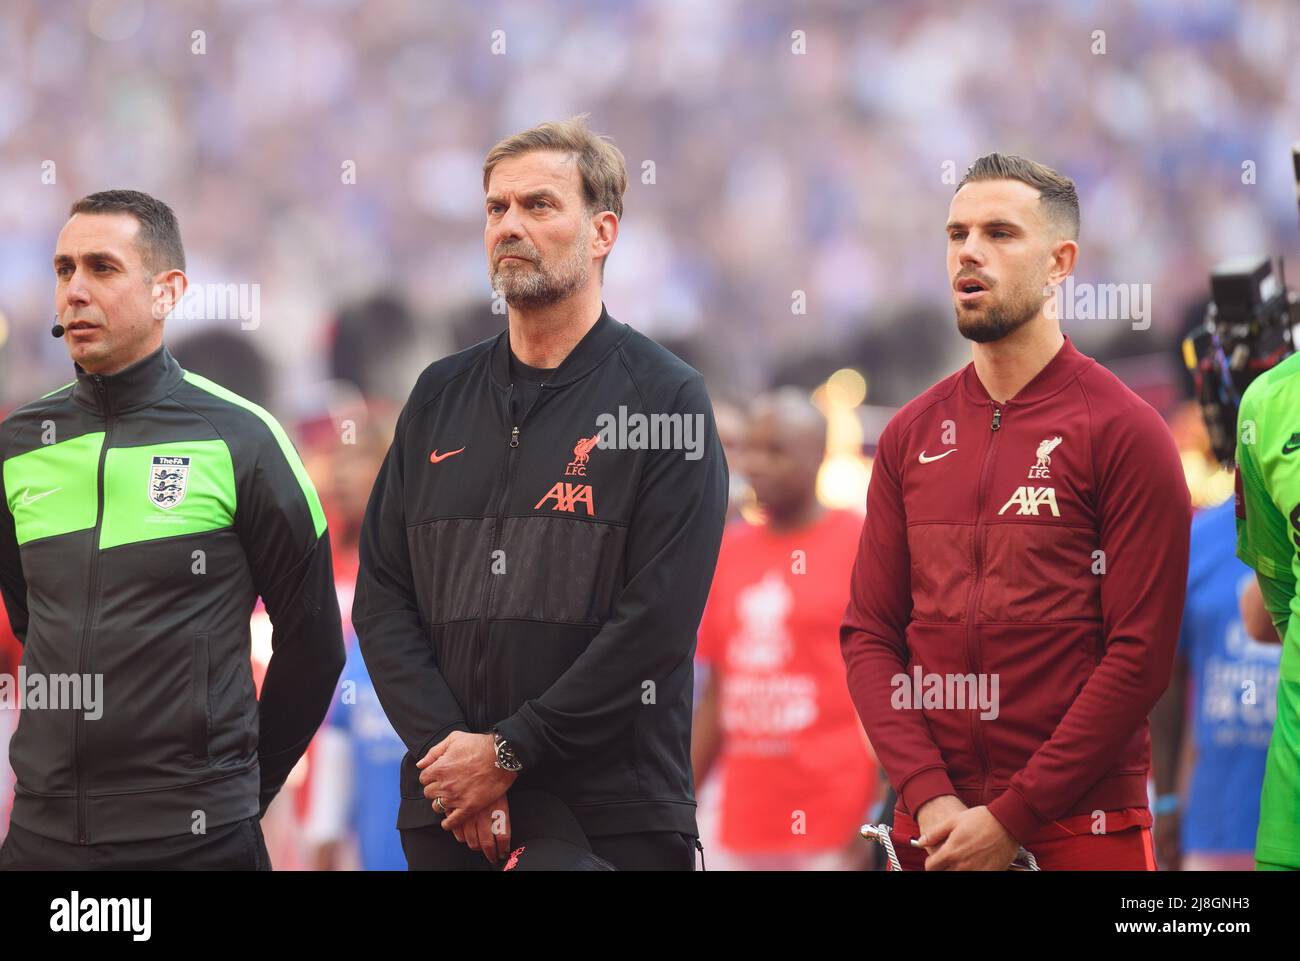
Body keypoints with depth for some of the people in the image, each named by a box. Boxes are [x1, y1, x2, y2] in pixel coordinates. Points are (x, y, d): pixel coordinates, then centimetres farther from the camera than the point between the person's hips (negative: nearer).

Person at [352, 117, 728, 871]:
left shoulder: (667, 399, -2)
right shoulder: (440, 398, 13)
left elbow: (658, 619, -11)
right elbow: (381, 598, 7)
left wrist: (509, 753, -14)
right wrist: (447, 753, -8)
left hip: (616, 815, -4)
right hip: (447, 813, 4)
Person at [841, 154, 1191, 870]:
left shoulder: (1124, 432, -5)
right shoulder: (912, 435, 10)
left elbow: (1140, 653, -10)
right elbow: (868, 633, 7)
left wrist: (1011, 820, -14)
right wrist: (929, 798, -8)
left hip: (1081, 830, -4)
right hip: (932, 831, 4)